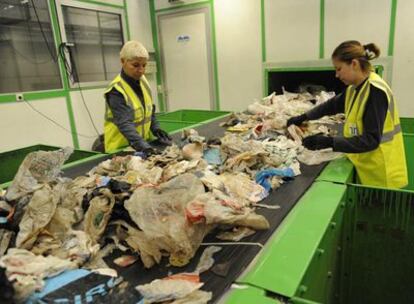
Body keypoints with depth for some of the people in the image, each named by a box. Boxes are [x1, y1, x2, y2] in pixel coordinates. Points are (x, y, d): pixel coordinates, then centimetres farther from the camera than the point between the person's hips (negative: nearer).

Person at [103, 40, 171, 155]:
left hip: (145, 143, 6)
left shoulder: (142, 81, 0)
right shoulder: (116, 91, -21)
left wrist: (155, 128, -3)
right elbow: (124, 124, -31)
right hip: (121, 147, -6)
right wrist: (143, 146, -44)